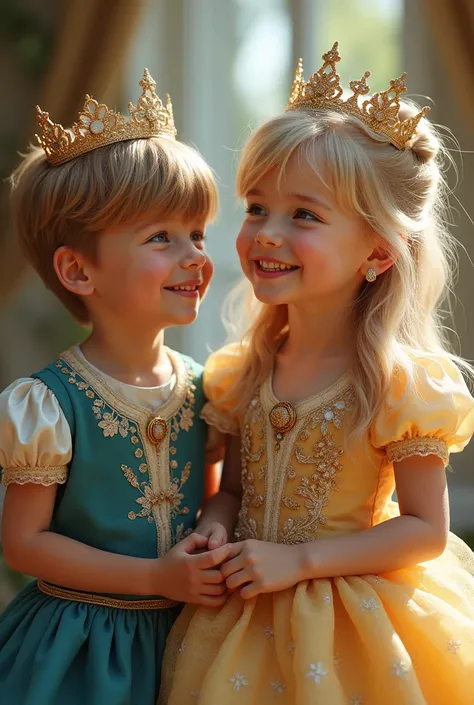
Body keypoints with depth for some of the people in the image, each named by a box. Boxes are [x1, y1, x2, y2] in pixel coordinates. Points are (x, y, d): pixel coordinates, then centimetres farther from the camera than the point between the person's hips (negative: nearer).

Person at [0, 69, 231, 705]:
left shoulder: (203, 388, -1)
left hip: (179, 634, 5)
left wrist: (215, 556, -9)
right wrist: (155, 577, -18)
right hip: (79, 647, -5)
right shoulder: (52, 402, -17)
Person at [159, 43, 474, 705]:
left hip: (352, 625, -4)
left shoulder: (399, 383, -16)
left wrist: (299, 560, -19)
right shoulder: (244, 371, 0)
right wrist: (215, 529, -10)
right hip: (246, 616, 5)